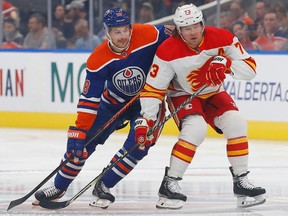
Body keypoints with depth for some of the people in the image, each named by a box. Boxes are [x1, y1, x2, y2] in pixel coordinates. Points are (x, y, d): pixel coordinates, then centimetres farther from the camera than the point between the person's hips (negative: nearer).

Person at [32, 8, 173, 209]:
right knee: (84, 141, -5)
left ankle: (103, 186, -6)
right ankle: (59, 187, 13)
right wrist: (79, 132, -27)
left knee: (139, 144, -21)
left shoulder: (147, 35, -27)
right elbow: (89, 100, -22)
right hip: (114, 100, 1)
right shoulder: (98, 59, -24)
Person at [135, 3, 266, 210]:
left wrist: (227, 64, -38)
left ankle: (242, 182, -1)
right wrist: (147, 121, -29)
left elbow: (250, 67, -19)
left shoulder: (222, 38, -21)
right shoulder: (168, 51, -27)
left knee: (236, 123, -15)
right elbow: (153, 88, -22)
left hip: (213, 93, 4)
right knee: (196, 128, -29)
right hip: (183, 95, -4)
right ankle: (169, 184, -21)